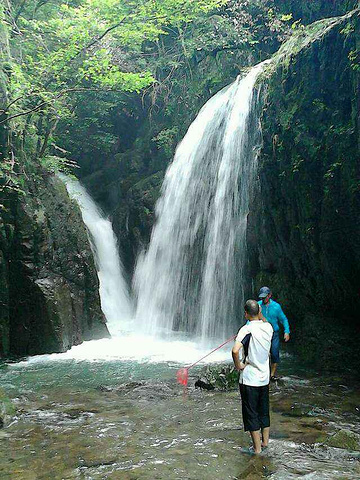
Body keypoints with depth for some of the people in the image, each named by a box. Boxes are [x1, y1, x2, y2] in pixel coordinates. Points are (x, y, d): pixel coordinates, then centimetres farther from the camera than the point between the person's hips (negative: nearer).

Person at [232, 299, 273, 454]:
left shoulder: (247, 329, -20)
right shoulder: (268, 327, -2)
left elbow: (235, 350, -34)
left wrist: (238, 365, -19)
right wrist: (260, 314, 17)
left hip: (249, 379, -6)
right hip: (265, 377, 6)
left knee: (251, 414, 6)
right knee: (264, 411, 21)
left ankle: (257, 448, 14)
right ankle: (265, 441, 35)